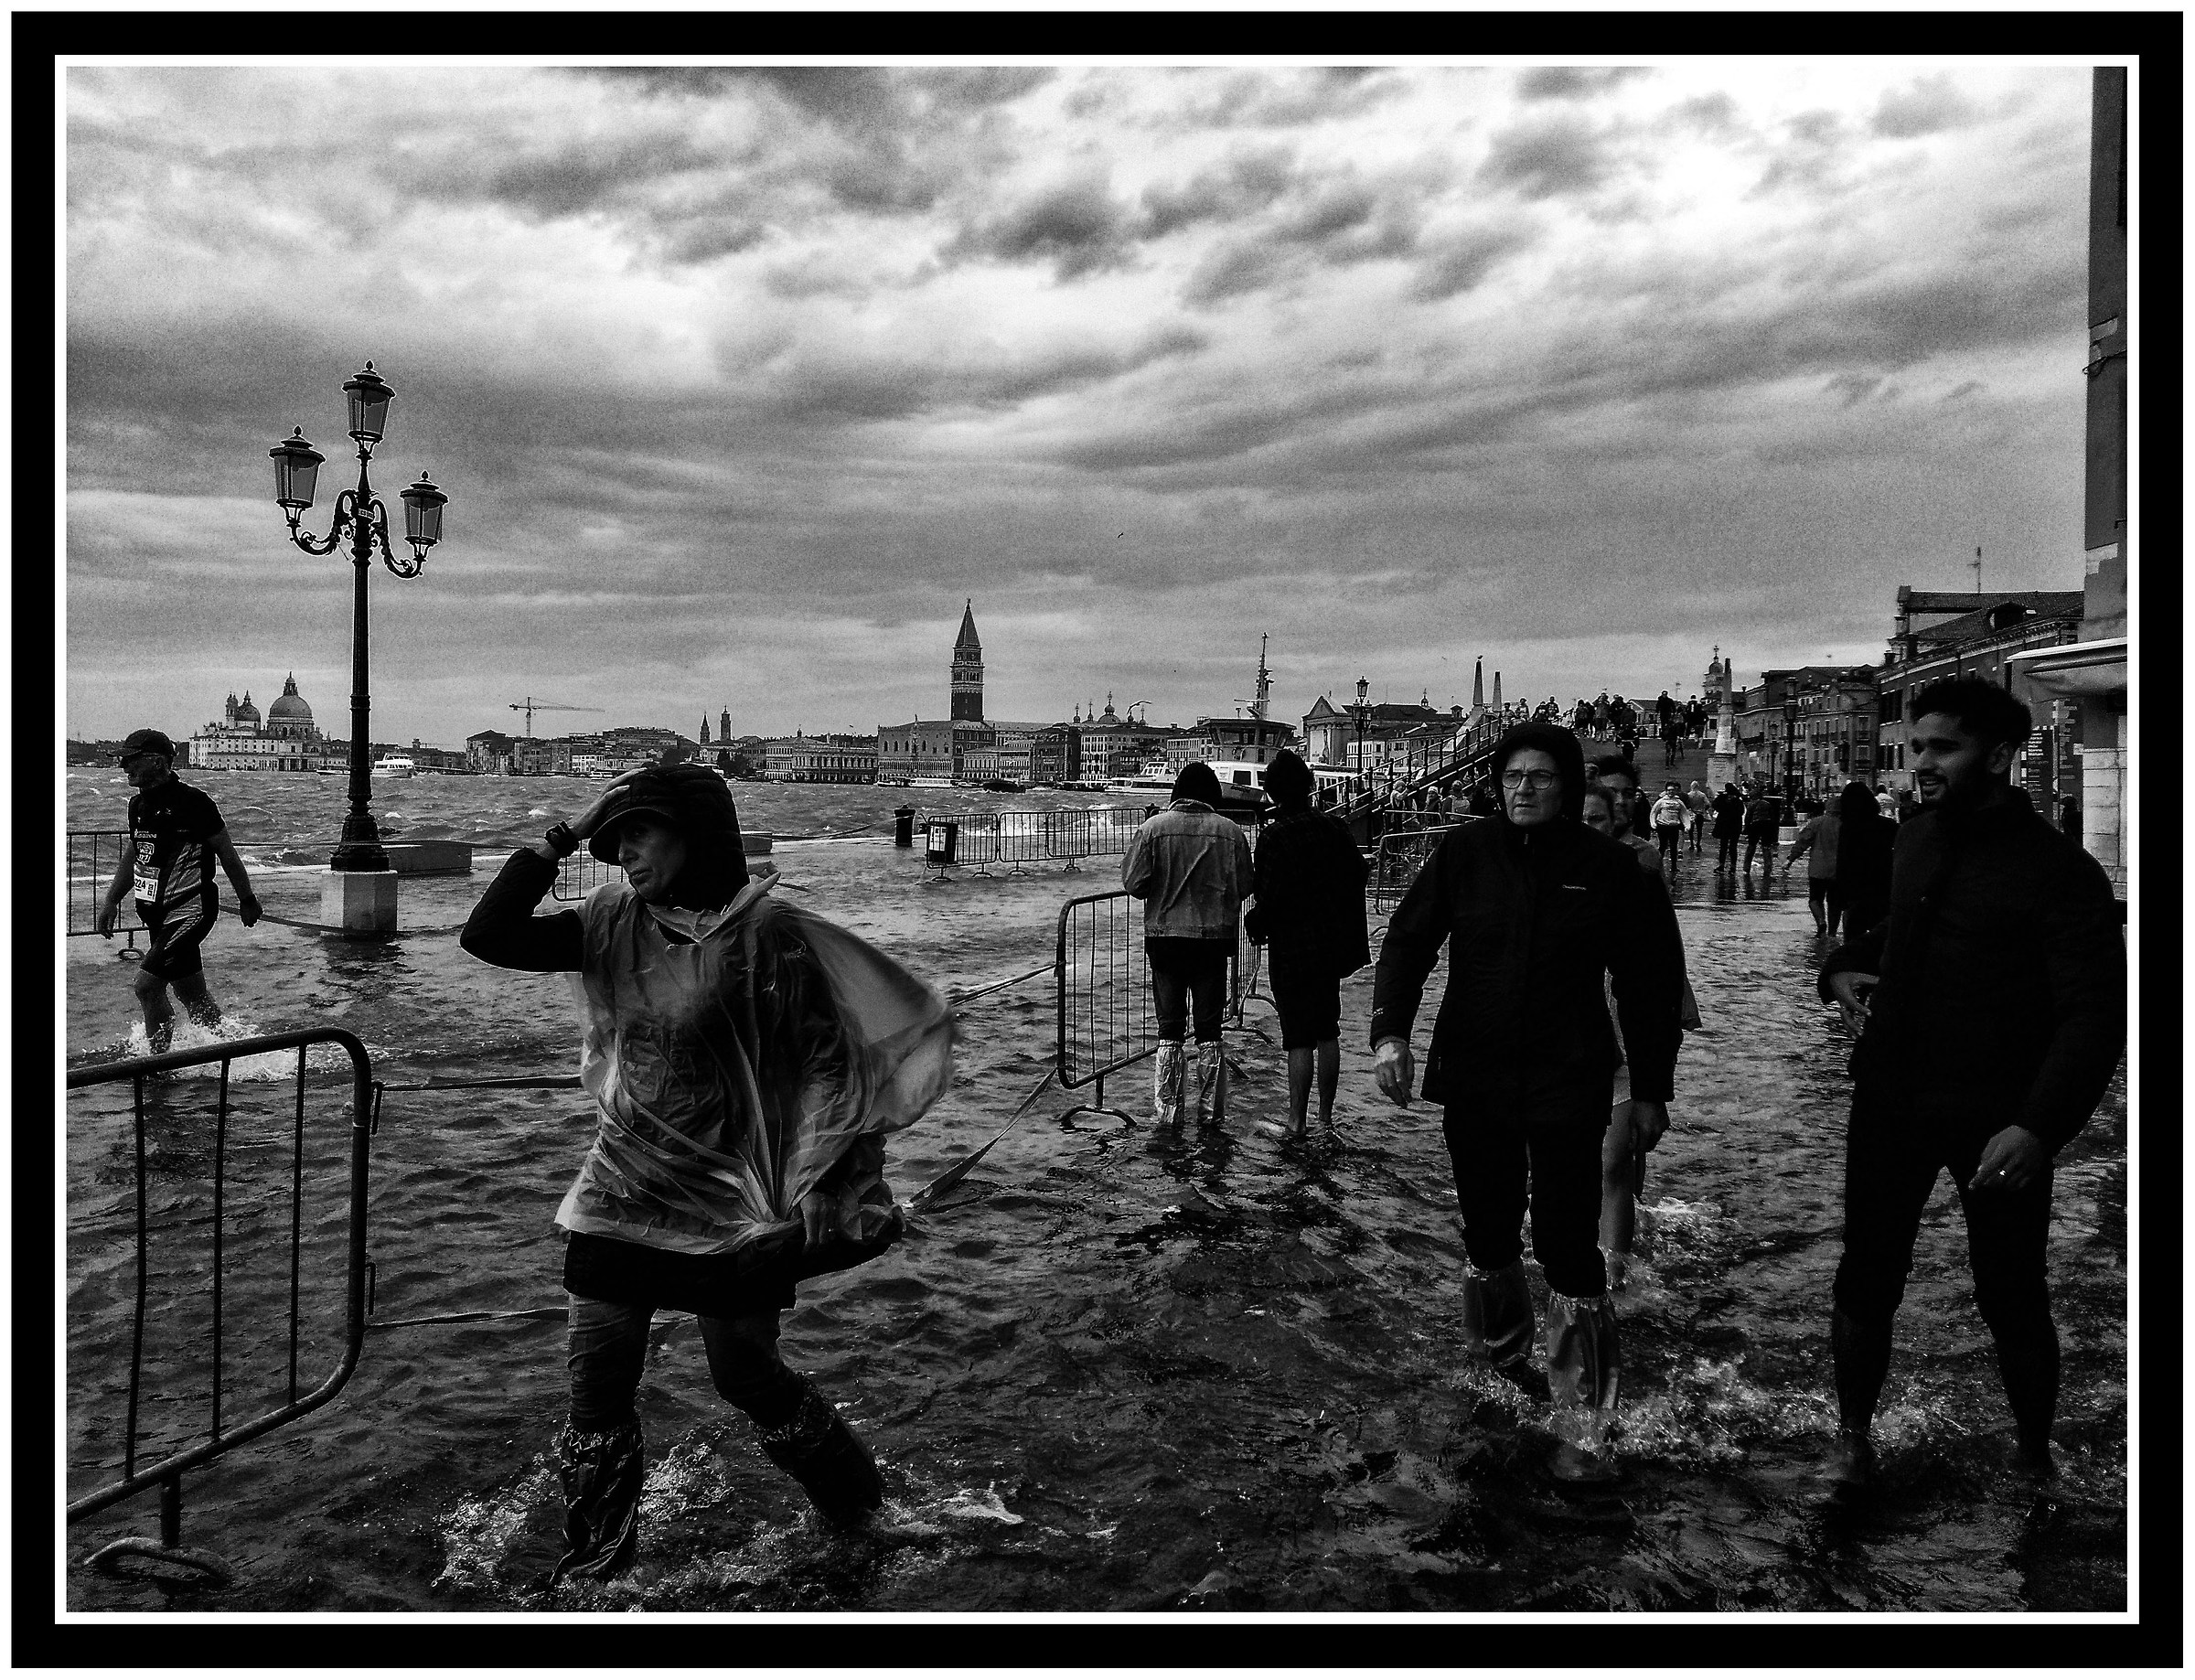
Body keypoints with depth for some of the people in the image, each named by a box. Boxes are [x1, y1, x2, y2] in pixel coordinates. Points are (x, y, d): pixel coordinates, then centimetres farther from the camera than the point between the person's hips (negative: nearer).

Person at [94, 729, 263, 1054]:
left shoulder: (192, 802, -14)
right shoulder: (138, 804, 9)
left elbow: (226, 853, -6)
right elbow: (131, 856, 23)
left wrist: (247, 900, 0)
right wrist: (110, 902, 21)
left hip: (191, 911, -8)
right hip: (159, 914, 8)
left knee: (146, 985, -17)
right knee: (193, 995, 13)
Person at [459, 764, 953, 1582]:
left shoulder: (769, 933, -15)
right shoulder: (613, 923, -1)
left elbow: (827, 1056, -12)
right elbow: (487, 936, -6)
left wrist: (814, 1185, -14)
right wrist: (561, 837, -11)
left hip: (731, 1200, -4)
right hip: (623, 1193, 4)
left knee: (746, 1374, 10)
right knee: (596, 1377, 7)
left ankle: (853, 1498, 37)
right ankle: (597, 1547, 30)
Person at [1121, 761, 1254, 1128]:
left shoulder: (1154, 828, -7)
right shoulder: (1231, 831, -5)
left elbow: (1133, 883, -8)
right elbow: (1244, 886, -2)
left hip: (1165, 937, 0)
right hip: (1215, 938, 1)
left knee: (1169, 1025, 9)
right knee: (1209, 1027, 11)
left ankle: (1167, 1108, 12)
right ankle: (1209, 1108, 16)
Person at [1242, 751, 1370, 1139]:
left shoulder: (1273, 837, -15)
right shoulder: (1333, 829, 2)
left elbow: (1271, 898, -20)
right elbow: (1358, 872, 8)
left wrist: (1254, 922, -2)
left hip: (1291, 950, -6)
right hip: (1332, 944, 6)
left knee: (1299, 1037, -1)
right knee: (1327, 1032, 14)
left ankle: (1297, 1122, 4)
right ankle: (1326, 1116, 22)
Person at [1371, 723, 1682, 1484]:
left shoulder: (1607, 866, -4)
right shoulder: (1464, 852, -1)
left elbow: (1645, 983, 3)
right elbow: (1407, 939, -2)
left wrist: (1650, 1088, 4)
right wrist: (1390, 1032, -17)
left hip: (1566, 1085, -2)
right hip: (1473, 1079, 3)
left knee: (1569, 1250, -5)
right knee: (1488, 1235, 15)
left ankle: (1585, 1433, 6)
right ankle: (1502, 1358, 41)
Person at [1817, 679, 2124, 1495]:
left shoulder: (2058, 870, -14)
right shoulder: (1914, 841, 5)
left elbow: (2094, 1014, -17)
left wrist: (2039, 1126, -28)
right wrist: (1844, 965, 2)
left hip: (1997, 1118, -5)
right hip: (1891, 1096, 5)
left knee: (2011, 1298, 9)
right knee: (1867, 1279, 10)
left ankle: (2035, 1455, 31)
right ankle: (1853, 1434, 28)